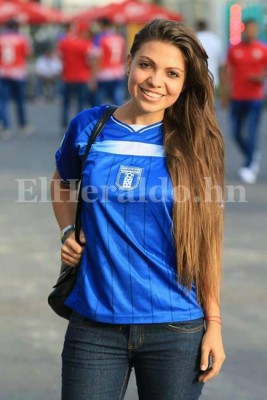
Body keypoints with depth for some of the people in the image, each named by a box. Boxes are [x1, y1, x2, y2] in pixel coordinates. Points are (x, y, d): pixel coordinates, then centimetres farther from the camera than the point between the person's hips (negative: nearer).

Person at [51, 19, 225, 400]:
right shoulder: (88, 126, 0)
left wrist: (214, 322, 0)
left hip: (176, 329, -1)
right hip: (94, 325, 1)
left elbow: (206, 240, 1)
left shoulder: (193, 145, -2)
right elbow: (62, 184, 20)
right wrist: (69, 232, 3)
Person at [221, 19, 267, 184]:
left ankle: (249, 167, -9)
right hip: (237, 97, 3)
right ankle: (253, 158, 29)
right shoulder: (234, 49, 5)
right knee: (237, 133, 6)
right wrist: (225, 94, 4)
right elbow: (229, 72, 8)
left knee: (252, 132, -11)